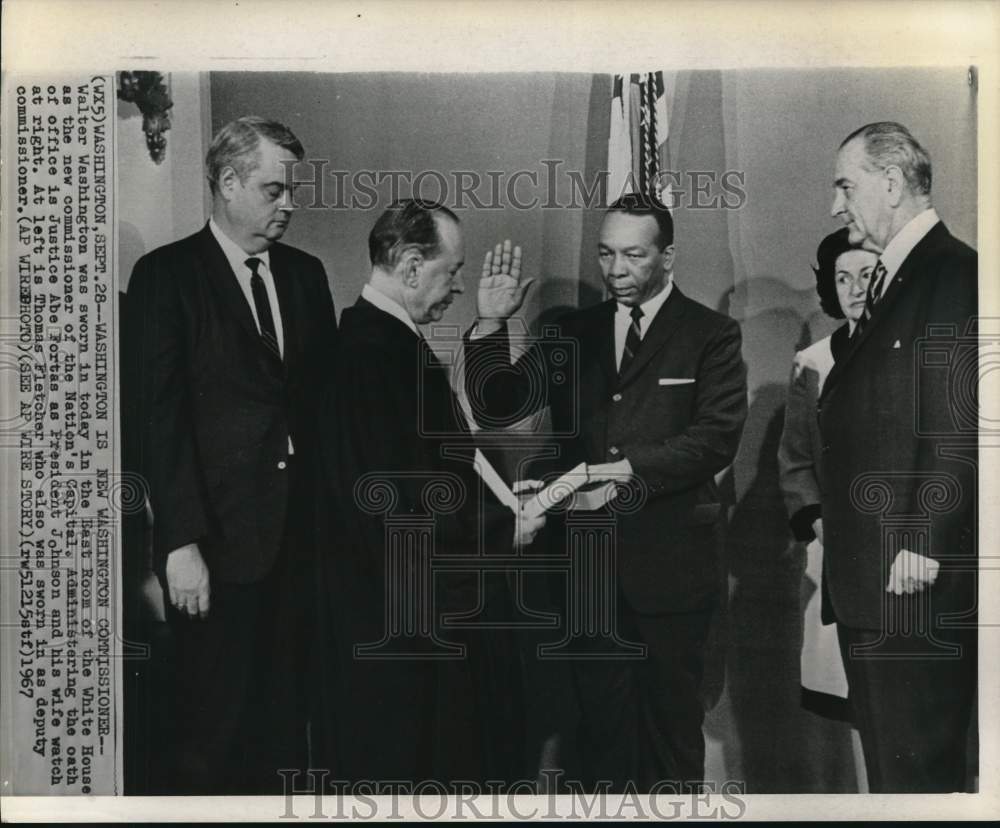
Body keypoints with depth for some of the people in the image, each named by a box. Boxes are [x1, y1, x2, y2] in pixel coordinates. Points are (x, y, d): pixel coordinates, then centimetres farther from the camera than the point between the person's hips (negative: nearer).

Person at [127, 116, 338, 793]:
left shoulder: (305, 274, 12)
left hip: (301, 530, 5)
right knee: (215, 719, 5)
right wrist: (180, 542, -15)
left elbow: (325, 397, 12)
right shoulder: (166, 275, -5)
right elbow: (160, 417, -10)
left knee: (287, 711, 11)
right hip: (218, 535, -5)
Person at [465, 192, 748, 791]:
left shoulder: (711, 335, -1)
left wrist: (623, 471, -20)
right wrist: (492, 323, -9)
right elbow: (494, 407, 5)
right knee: (601, 718, 12)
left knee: (671, 719, 9)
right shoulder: (573, 334, 11)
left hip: (671, 562, -3)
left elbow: (717, 436, -13)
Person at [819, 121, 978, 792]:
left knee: (916, 768, -2)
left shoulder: (956, 276, -12)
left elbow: (963, 426, -19)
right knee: (884, 762, 16)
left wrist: (922, 542, -20)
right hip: (867, 583, 10)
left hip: (918, 584, -10)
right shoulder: (890, 283, 18)